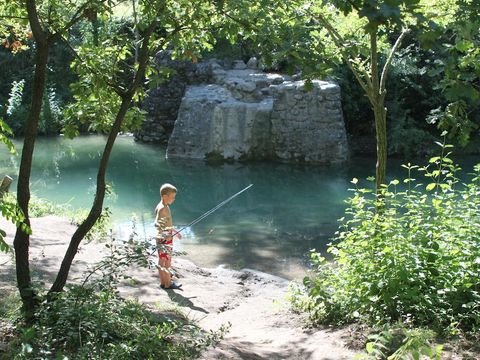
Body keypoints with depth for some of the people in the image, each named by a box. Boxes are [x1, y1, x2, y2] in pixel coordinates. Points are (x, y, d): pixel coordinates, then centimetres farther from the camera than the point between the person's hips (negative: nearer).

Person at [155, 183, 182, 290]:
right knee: (166, 262, -1)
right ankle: (168, 283, 7)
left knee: (162, 262, 15)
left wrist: (175, 231, 26)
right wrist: (167, 232, -38)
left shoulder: (165, 207, 11)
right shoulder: (162, 208, -19)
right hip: (164, 239, -10)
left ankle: (163, 282, 22)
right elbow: (157, 224, -29)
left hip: (167, 238, 10)